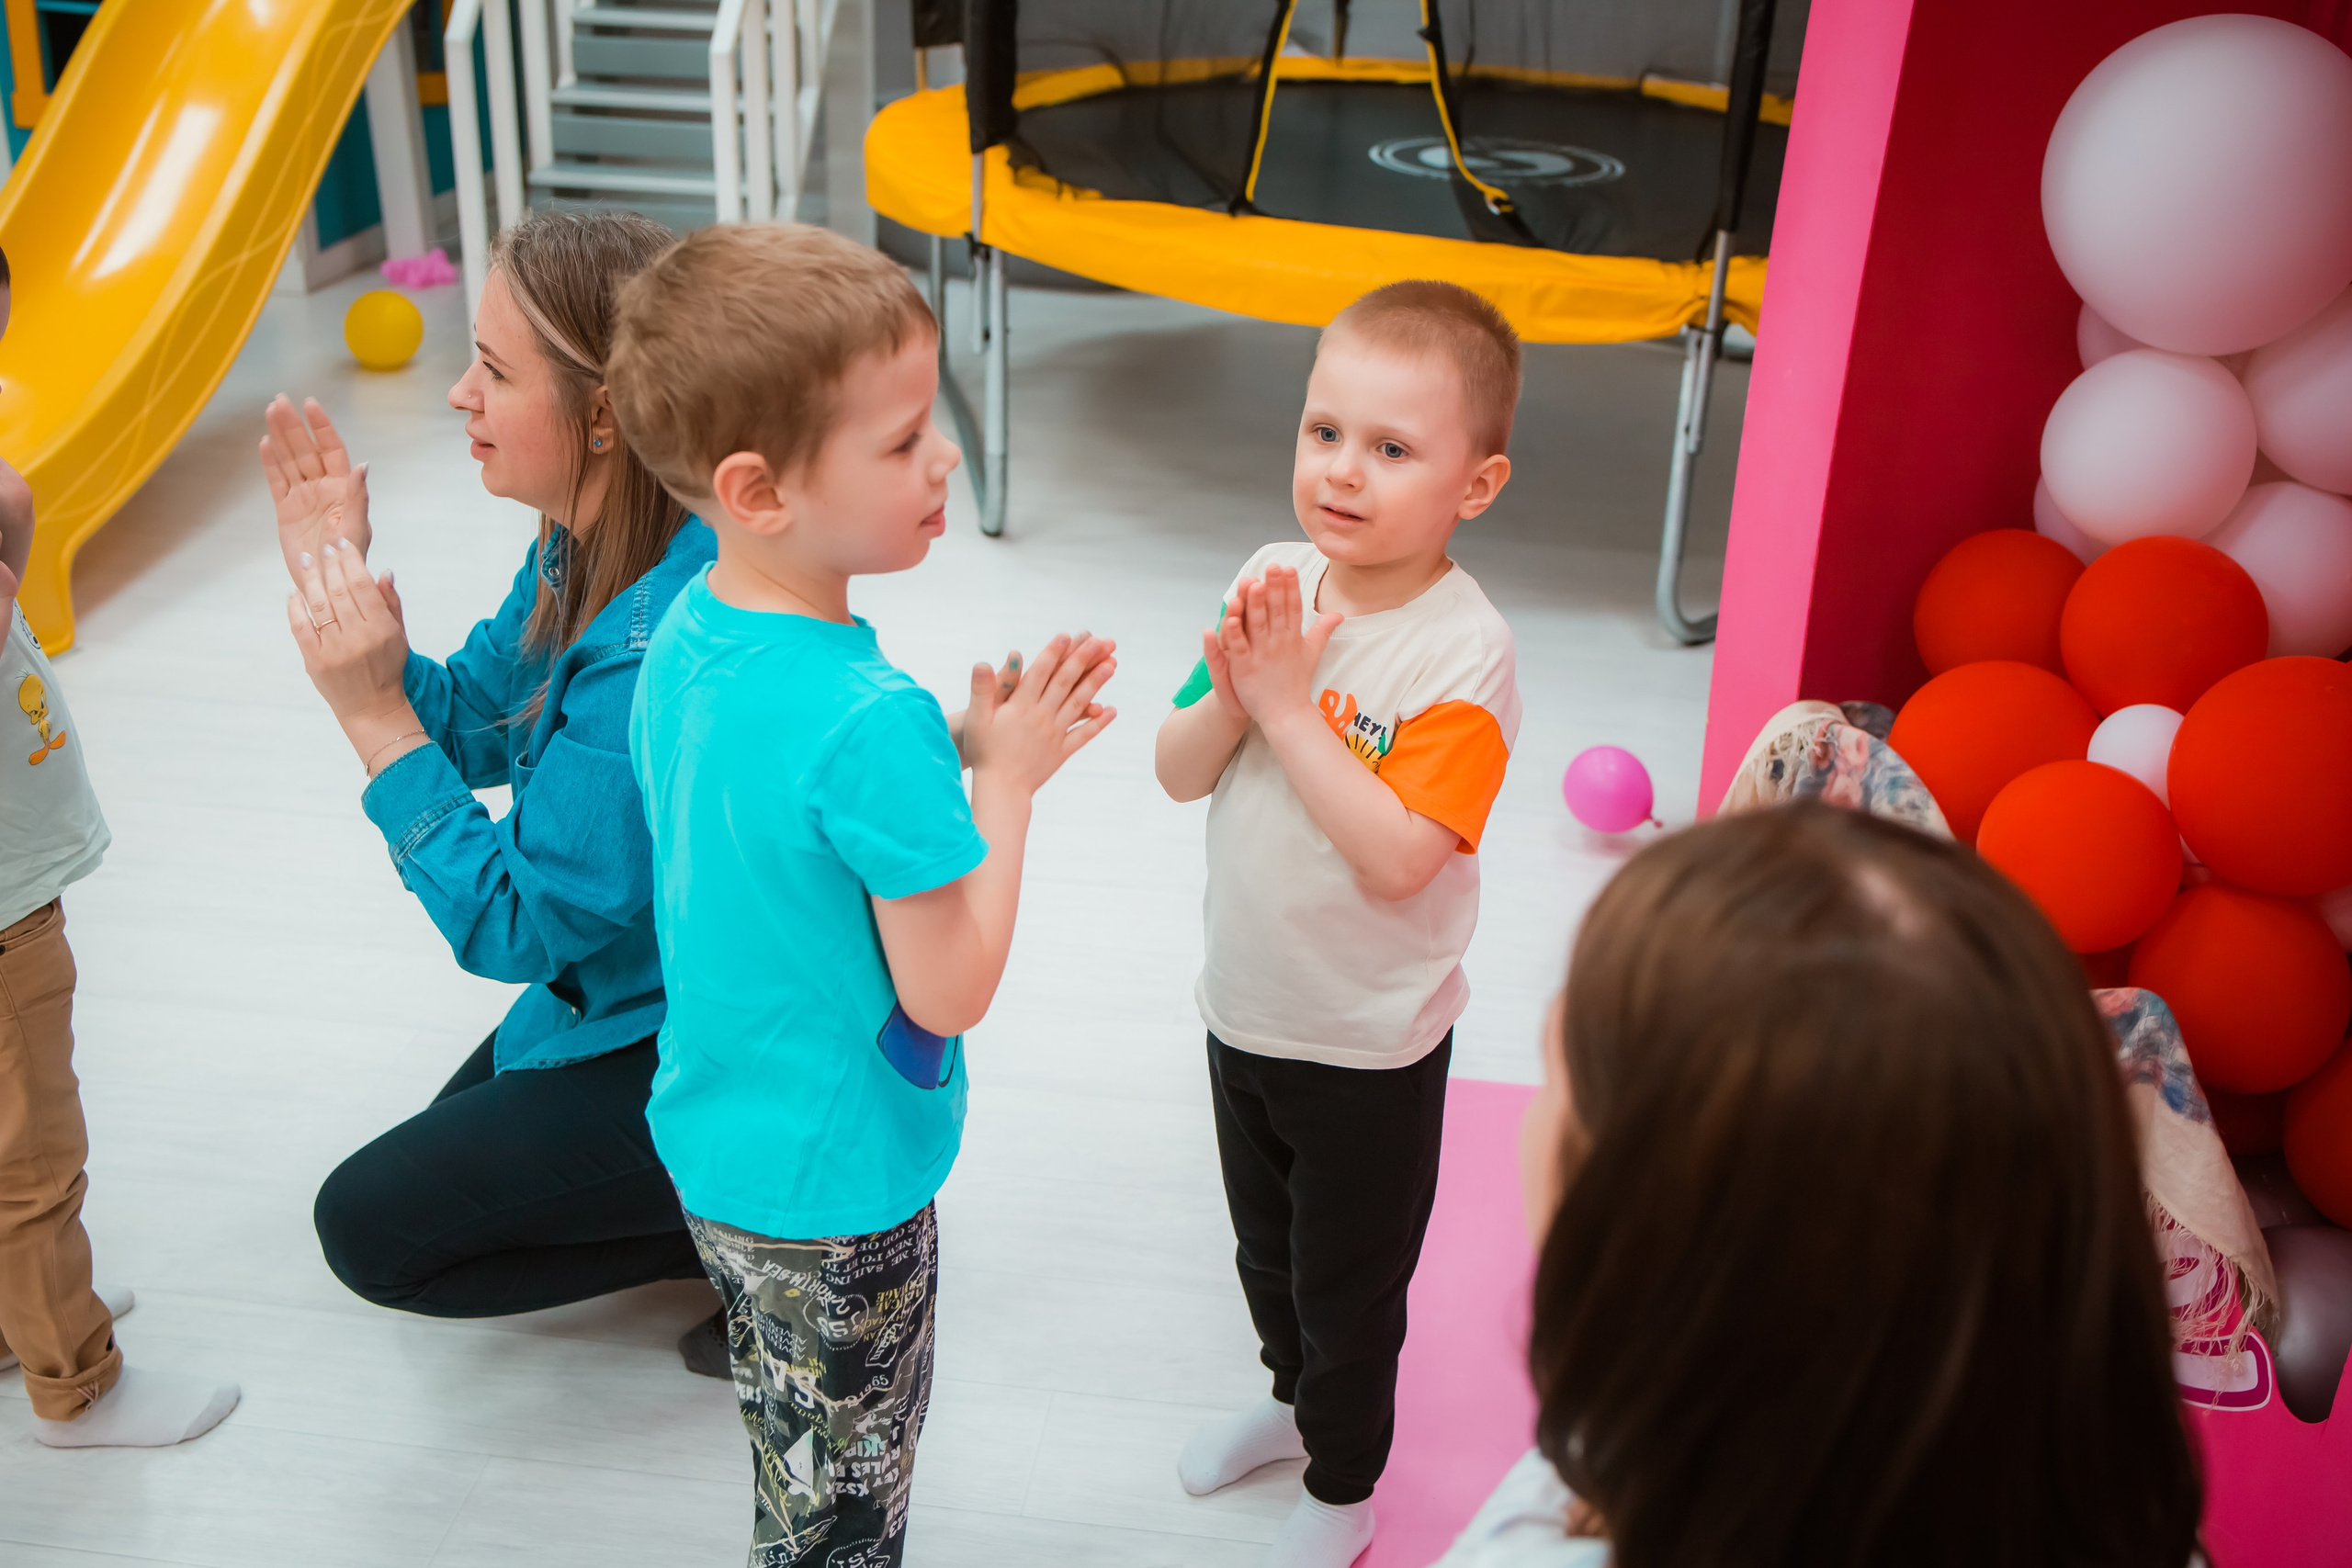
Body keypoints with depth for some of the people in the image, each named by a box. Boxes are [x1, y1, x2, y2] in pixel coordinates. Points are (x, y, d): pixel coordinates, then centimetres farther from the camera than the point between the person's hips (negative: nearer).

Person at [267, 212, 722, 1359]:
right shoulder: (584, 546, -7)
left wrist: (372, 712, -29)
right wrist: (338, 585, -8)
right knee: (448, 1147, 29)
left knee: (371, 1230, 2)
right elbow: (472, 728, 6)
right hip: (629, 992, 10)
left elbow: (512, 930, -27)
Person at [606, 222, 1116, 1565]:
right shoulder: (870, 719, -33)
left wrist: (957, 744, -2)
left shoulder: (687, 636, -6)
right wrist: (1007, 778, -16)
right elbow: (950, 993, -24)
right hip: (839, 1200, -8)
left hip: (713, 1143, 8)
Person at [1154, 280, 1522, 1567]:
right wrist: (1230, 691, -25)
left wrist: (1288, 704, -32)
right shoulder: (1274, 579, -8)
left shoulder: (1463, 651, -25)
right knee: (1266, 1249, 29)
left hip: (1370, 1044, -6)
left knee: (1349, 1288, 17)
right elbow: (1179, 775, -5)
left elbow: (1397, 858, -32)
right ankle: (1294, 1398, 57)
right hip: (1243, 1004, 6)